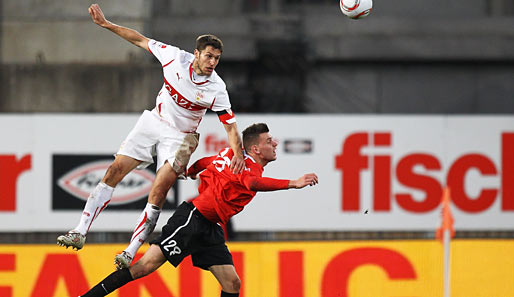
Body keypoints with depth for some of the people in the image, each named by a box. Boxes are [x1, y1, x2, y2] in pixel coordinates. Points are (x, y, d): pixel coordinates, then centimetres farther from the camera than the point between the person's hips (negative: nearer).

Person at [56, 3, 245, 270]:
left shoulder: (217, 90, -19)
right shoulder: (175, 57, -14)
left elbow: (231, 126, -15)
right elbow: (141, 40, -1)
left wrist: (238, 154, -33)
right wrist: (106, 24, -3)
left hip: (180, 136, -3)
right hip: (153, 121, 3)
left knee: (158, 193, -18)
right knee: (114, 172, -5)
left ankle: (131, 253, -12)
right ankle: (80, 233, -2)